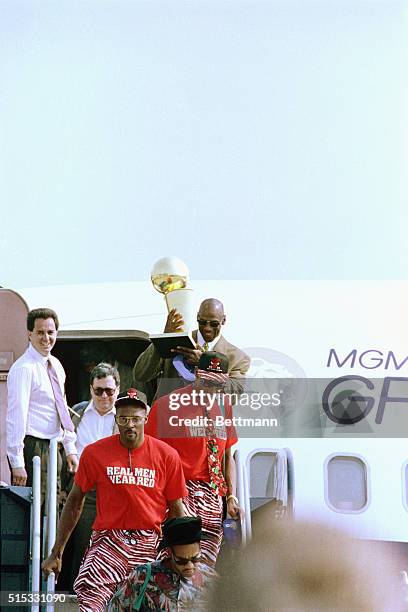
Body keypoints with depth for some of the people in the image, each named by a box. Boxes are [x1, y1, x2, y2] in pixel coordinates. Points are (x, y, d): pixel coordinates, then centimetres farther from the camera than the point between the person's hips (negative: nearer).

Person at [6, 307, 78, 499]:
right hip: (31, 447, -9)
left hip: (51, 447, 9)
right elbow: (16, 417, -18)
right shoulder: (24, 369, -14)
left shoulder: (55, 365, 12)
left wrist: (70, 449, 16)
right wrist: (17, 463, -21)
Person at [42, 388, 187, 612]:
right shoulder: (94, 453, 1)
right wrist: (56, 554, 10)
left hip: (149, 542, 1)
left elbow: (176, 510, 9)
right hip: (108, 541, -1)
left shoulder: (166, 455, 1)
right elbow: (75, 502, 10)